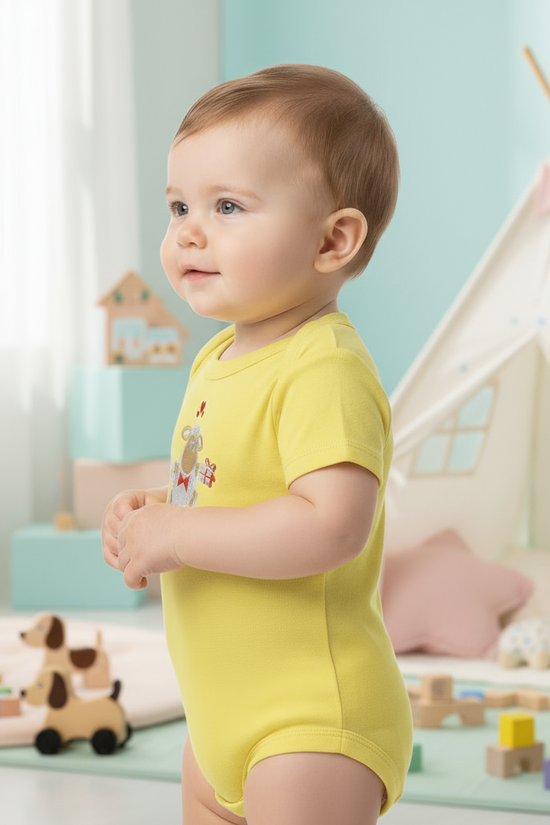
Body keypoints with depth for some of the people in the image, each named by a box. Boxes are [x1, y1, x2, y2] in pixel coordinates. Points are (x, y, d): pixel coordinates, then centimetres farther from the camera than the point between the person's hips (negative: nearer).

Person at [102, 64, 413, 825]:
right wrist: (156, 509, 0)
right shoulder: (220, 358, 7)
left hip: (312, 720, -10)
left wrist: (177, 536, -27)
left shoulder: (325, 372, -23)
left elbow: (334, 526, -35)